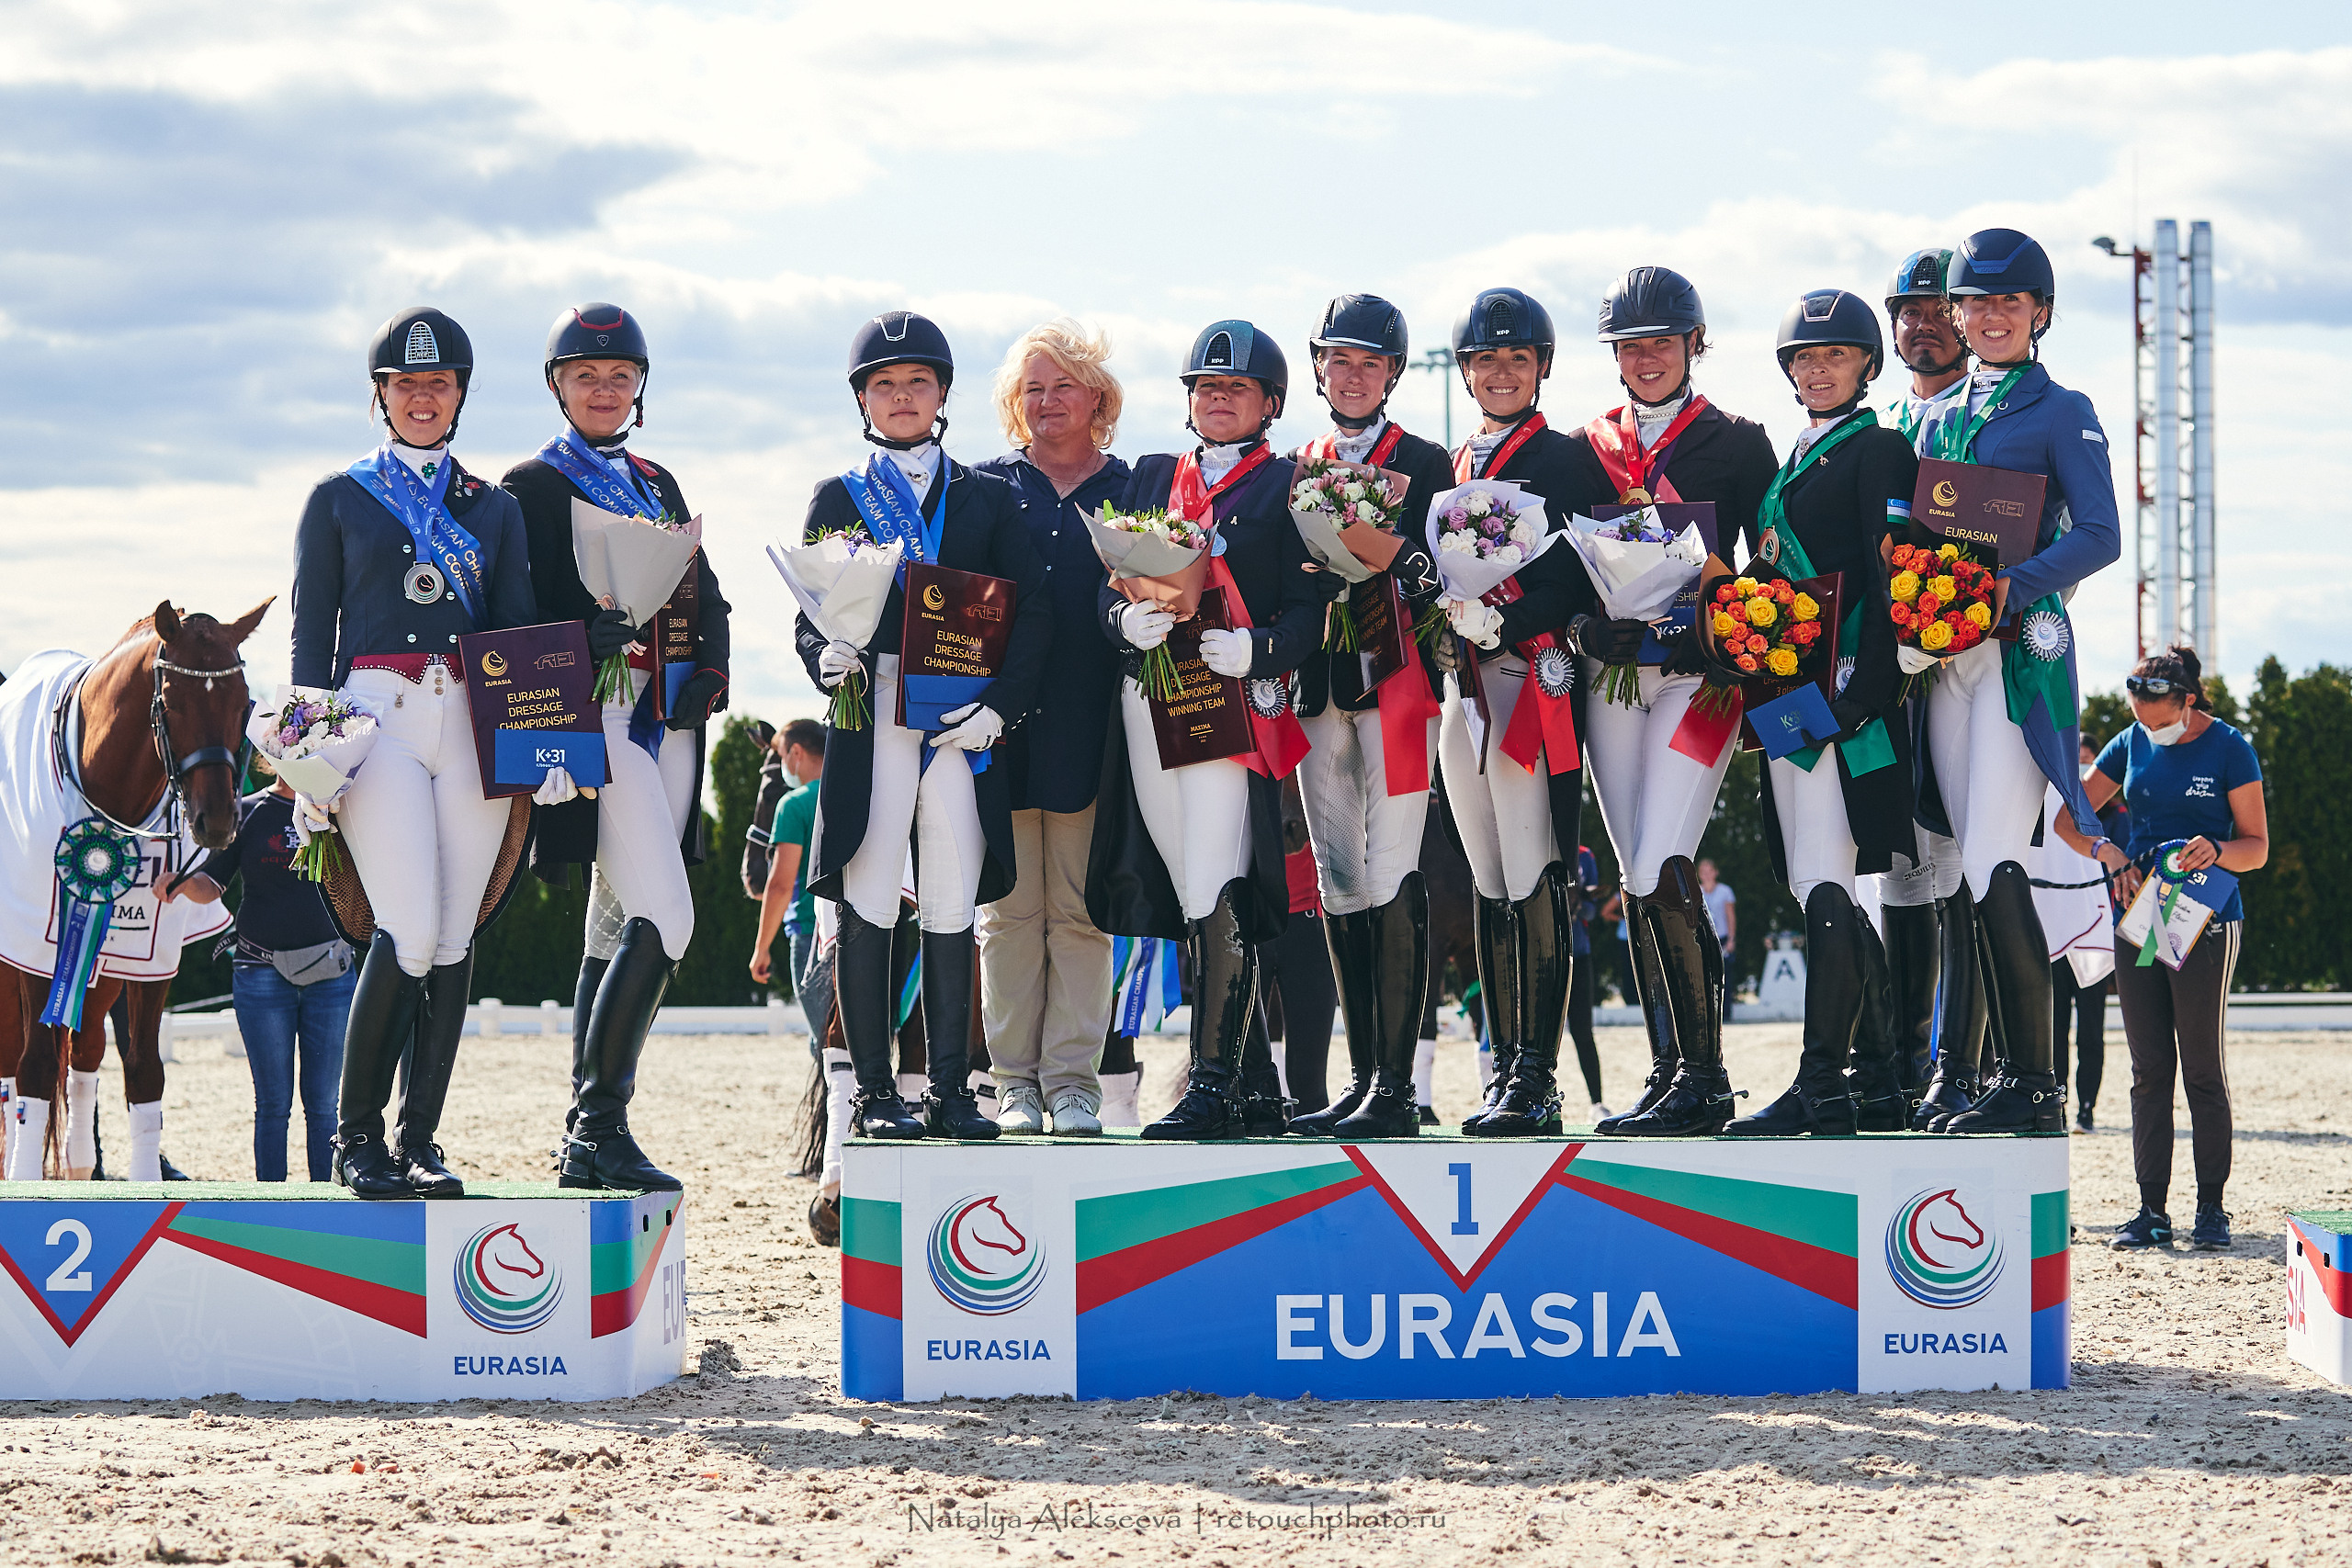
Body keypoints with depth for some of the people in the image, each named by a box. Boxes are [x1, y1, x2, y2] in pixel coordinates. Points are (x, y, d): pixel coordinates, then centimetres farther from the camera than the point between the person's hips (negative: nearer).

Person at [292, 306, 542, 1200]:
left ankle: (418, 1144, 3)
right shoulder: (339, 498, 12)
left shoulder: (495, 509, 18)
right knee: (411, 931, -17)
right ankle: (355, 1137, -6)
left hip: (472, 723, 3)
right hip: (377, 716, -3)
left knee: (453, 940, -2)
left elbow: (521, 630, 15)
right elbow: (311, 633, 8)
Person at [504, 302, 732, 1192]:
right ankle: (600, 1126, -19)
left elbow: (706, 598, 17)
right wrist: (581, 641, -23)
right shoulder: (531, 487, 1)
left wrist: (709, 671, -2)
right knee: (663, 918, -19)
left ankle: (585, 1142, 12)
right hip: (594, 715, -7)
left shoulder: (657, 484, 21)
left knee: (616, 926, 9)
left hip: (669, 721, 7)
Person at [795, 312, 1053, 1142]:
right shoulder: (837, 498, 13)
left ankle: (951, 1091, 7)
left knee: (952, 910, 2)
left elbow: (1032, 609, 7)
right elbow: (811, 613, 9)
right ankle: (874, 1092, -1)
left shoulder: (990, 498, 14)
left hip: (964, 725, 1)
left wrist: (998, 706, -6)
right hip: (871, 720, -1)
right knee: (866, 906, -5)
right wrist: (826, 656, -15)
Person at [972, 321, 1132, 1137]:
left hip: (1090, 725, 0)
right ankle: (1014, 1082, 5)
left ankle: (1072, 1080, 2)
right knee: (1009, 909, 1)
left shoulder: (1130, 490, 11)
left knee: (1081, 909, 0)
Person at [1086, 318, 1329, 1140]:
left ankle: (1213, 1087, -17)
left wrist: (1257, 649, -20)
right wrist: (1125, 619, -10)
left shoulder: (1290, 486, 7)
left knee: (1220, 900, -15)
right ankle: (1256, 1087, 12)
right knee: (1196, 902, 6)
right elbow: (1110, 585, 13)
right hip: (1148, 701, 5)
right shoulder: (1151, 478, 20)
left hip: (1239, 699, -5)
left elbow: (1310, 608, -1)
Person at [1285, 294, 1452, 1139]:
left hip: (1396, 680, -5)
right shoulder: (1297, 468, 18)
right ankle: (1362, 1079, 10)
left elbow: (1440, 578, -3)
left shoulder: (1425, 463, 6)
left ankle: (1396, 1089, -13)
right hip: (1319, 685, 5)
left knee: (1393, 880, -11)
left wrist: (1397, 559, -22)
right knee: (1339, 882, 5)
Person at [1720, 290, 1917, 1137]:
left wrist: (1864, 689, -20)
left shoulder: (1878, 450, -2)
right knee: (1827, 891, 8)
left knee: (1826, 886, -15)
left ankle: (1823, 1083, -18)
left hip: (1842, 692, -9)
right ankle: (1877, 1080, 11)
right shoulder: (1791, 462, 23)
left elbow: (1889, 580, -12)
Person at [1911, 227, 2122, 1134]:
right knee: (1978, 872, 3)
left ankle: (2035, 1086, -14)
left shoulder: (2062, 413, 2)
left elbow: (2100, 537, -8)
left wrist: (2015, 584, -22)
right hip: (1946, 652, 6)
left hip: (2021, 648, -6)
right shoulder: (1937, 420, 20)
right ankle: (2010, 1075, 6)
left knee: (1992, 864, -15)